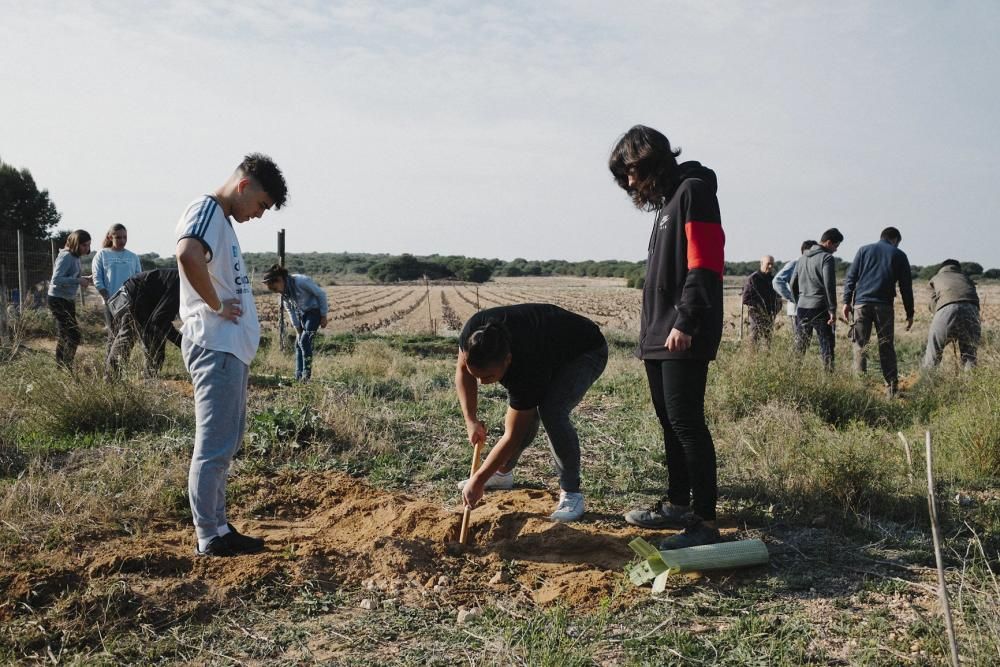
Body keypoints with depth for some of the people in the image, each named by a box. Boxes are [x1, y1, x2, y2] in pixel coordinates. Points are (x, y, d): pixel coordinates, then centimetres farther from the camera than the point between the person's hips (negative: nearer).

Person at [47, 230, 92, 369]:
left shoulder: (75, 257, 10)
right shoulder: (66, 257, -18)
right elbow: (56, 279, -24)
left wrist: (84, 279, -1)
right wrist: (79, 281, -25)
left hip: (68, 300, 10)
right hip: (59, 300, -10)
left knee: (63, 335, 16)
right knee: (73, 336, -11)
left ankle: (60, 366, 25)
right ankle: (67, 368, -5)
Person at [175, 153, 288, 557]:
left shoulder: (222, 219, 19)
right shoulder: (207, 210, -11)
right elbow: (187, 256, -31)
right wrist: (217, 306, -20)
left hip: (231, 349, 10)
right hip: (216, 347, -10)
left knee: (225, 444, 15)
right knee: (214, 447, -4)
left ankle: (219, 528, 24)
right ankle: (208, 539, 5)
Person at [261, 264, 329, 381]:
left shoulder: (301, 281, -29)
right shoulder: (283, 291, -8)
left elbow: (321, 294, -18)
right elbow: (289, 309, 5)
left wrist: (324, 316, -13)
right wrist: (297, 328, 1)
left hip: (314, 311, -7)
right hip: (301, 314, 7)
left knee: (304, 341, -16)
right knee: (298, 343, 3)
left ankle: (307, 375, -8)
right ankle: (298, 376, 9)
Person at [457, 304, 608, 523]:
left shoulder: (527, 371, -42)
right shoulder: (474, 330, -30)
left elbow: (513, 437, -32)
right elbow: (462, 369, -7)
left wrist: (478, 480, -26)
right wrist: (471, 420, -15)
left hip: (586, 353, -6)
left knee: (551, 411, -28)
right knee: (526, 416, -5)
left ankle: (571, 493, -15)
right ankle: (503, 473, 20)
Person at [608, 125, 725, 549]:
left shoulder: (693, 189, -8)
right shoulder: (666, 200, 21)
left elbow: (705, 265, -18)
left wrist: (684, 322, -22)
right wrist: (651, 330, 17)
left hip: (684, 337, -10)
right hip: (659, 335, 10)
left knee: (685, 422, -10)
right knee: (669, 421, 15)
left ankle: (705, 521, -5)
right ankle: (677, 505, 26)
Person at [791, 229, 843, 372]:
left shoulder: (803, 257, 14)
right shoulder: (826, 258, -9)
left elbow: (793, 284, 18)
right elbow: (829, 286, -16)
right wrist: (833, 310, -14)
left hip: (802, 308, 7)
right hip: (819, 309, -6)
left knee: (800, 346, 12)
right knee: (827, 344, -3)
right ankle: (829, 372, -8)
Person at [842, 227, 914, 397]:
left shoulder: (864, 250, 15)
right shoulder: (899, 255, 12)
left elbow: (850, 277, 5)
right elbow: (906, 287, 10)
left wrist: (846, 301, 3)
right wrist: (909, 313, 13)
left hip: (861, 303, 1)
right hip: (884, 305, 0)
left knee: (860, 345, 2)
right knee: (886, 347, 4)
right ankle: (891, 387, 0)